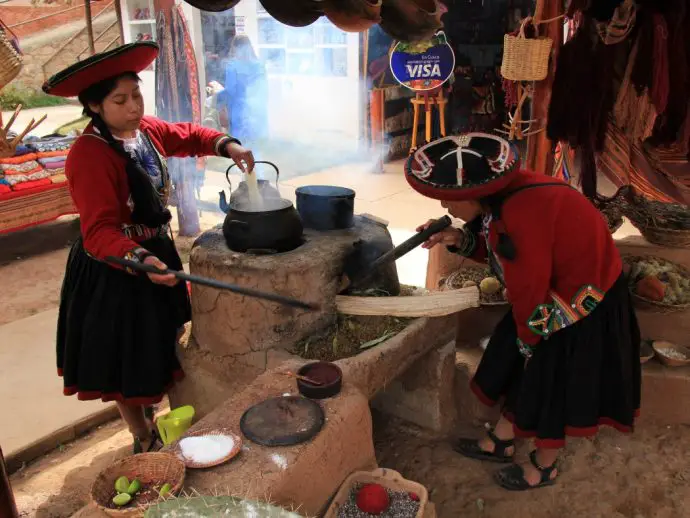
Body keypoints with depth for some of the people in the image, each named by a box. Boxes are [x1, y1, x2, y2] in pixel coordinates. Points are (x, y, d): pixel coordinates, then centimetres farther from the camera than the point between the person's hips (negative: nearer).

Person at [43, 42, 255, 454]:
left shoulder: (147, 129, -2)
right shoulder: (90, 154, -26)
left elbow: (189, 136, 15)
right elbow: (99, 233, -31)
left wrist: (228, 146, -4)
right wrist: (139, 260, -47)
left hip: (156, 252, 9)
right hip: (113, 271, -8)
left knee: (157, 348, 24)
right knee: (128, 359, 9)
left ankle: (150, 420, 49)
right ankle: (145, 442, 30)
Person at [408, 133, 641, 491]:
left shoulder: (521, 214, -35)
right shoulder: (504, 194, -8)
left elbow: (529, 293, -25)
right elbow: (497, 249, 9)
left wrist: (527, 338, -8)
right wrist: (462, 239, -9)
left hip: (581, 305, -9)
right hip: (552, 290, 9)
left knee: (552, 384, 9)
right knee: (520, 365, 19)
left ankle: (544, 467, 35)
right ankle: (500, 442, 39)